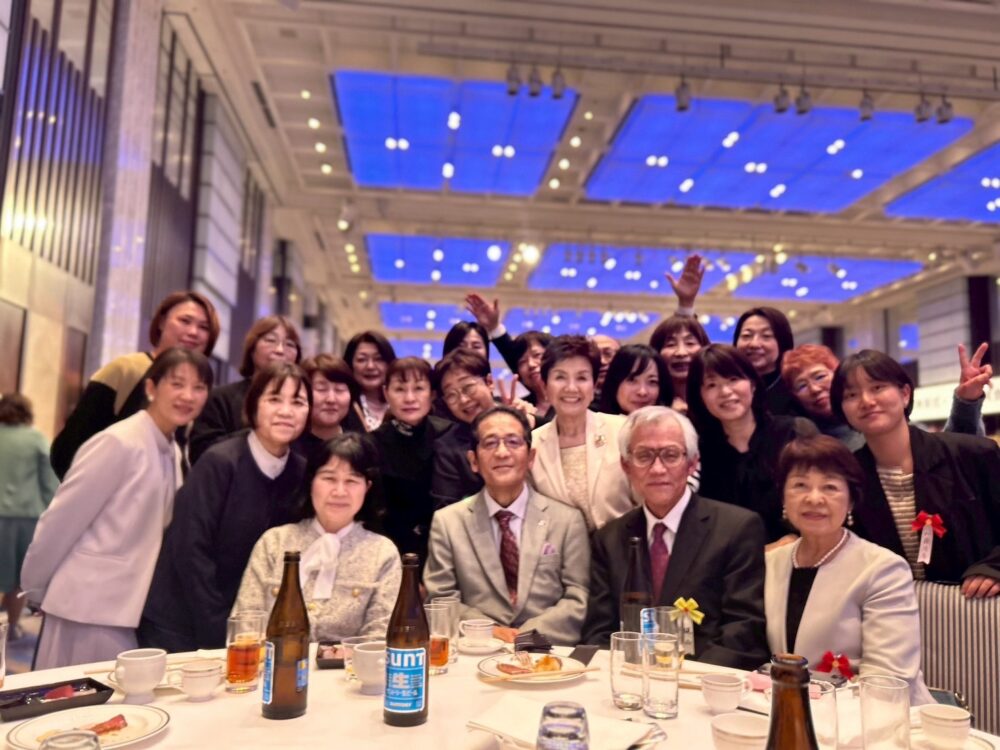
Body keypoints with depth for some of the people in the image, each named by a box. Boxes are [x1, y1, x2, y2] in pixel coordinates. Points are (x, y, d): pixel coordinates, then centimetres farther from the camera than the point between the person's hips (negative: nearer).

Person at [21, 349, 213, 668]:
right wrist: (35, 588, -2)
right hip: (91, 610, -7)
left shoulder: (170, 451, 6)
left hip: (132, 610, 7)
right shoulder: (118, 443, -18)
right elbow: (60, 522, -13)